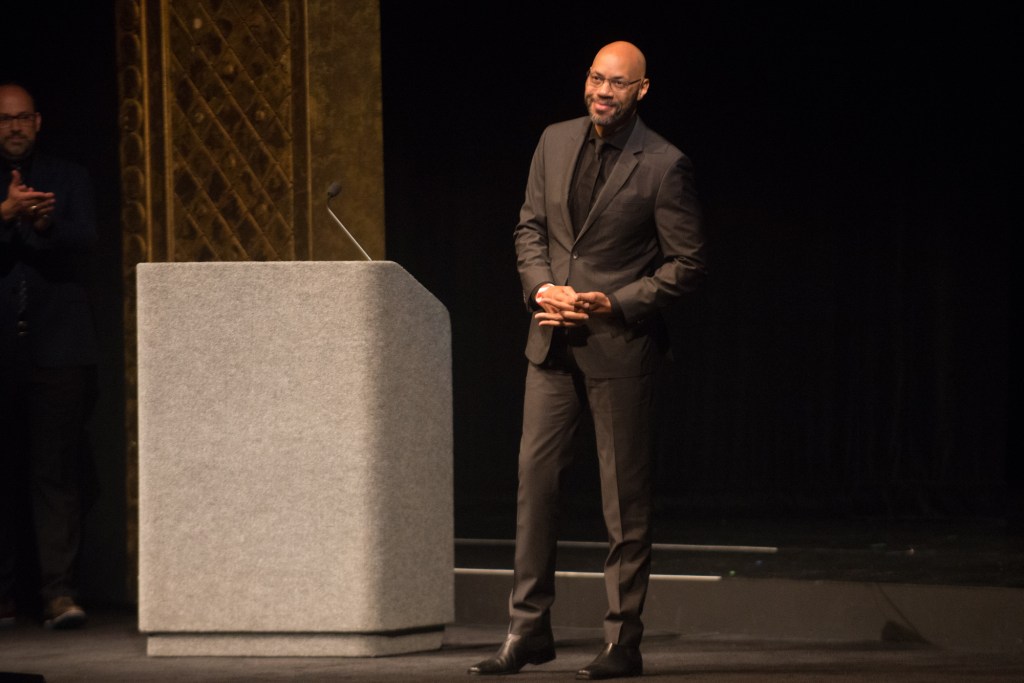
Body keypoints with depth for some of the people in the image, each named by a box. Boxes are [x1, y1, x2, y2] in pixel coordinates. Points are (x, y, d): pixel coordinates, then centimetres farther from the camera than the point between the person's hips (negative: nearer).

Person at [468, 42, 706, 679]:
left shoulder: (664, 166, -10)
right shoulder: (556, 142, 7)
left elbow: (687, 263, -8)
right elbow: (531, 227, 14)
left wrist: (613, 304, -15)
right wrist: (542, 287, -5)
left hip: (620, 345, -5)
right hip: (554, 339, 5)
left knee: (625, 497, 0)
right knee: (535, 477, 4)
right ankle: (529, 629, 11)